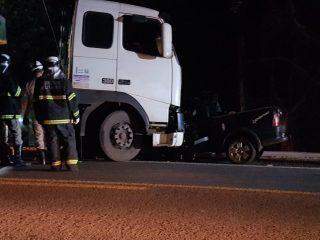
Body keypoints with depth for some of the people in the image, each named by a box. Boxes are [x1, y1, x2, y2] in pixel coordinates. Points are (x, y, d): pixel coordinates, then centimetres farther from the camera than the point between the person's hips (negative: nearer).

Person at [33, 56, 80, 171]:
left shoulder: (40, 83, 3)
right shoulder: (65, 82, -6)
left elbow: (36, 103, 8)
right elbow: (72, 100, -5)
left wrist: (39, 118, 14)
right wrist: (76, 116, 4)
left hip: (48, 120, 2)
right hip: (64, 119, -2)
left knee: (52, 142, 7)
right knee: (69, 141, 4)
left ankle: (56, 166, 7)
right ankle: (71, 166, -1)